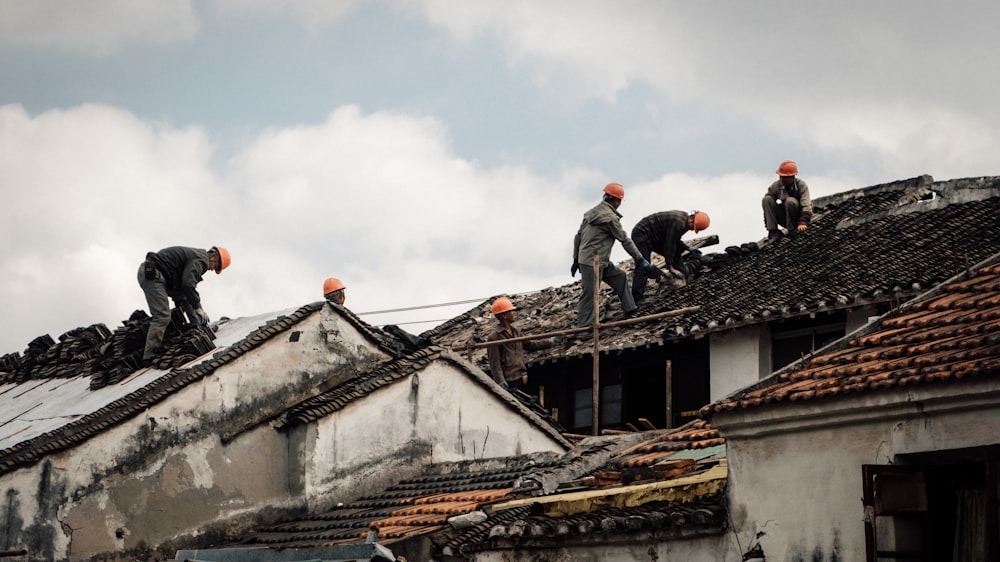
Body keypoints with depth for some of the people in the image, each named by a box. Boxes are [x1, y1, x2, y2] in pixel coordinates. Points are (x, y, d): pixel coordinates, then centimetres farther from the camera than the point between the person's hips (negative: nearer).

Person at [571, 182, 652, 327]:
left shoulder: (591, 213, 12)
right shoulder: (610, 218, -14)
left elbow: (578, 236, 15)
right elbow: (625, 240, -12)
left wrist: (576, 259, 22)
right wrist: (640, 259, -6)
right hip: (593, 263, -10)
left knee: (619, 276, 18)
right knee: (589, 295, -6)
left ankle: (629, 309, 20)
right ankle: (583, 327, -3)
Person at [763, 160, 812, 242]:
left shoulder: (801, 186, -16)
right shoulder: (775, 186, -7)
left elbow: (806, 206, -26)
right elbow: (767, 205, -4)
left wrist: (803, 223, -39)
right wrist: (768, 225, -9)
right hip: (785, 219, 4)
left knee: (790, 201, -32)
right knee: (767, 199, -16)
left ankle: (792, 230, -18)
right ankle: (773, 231, -22)